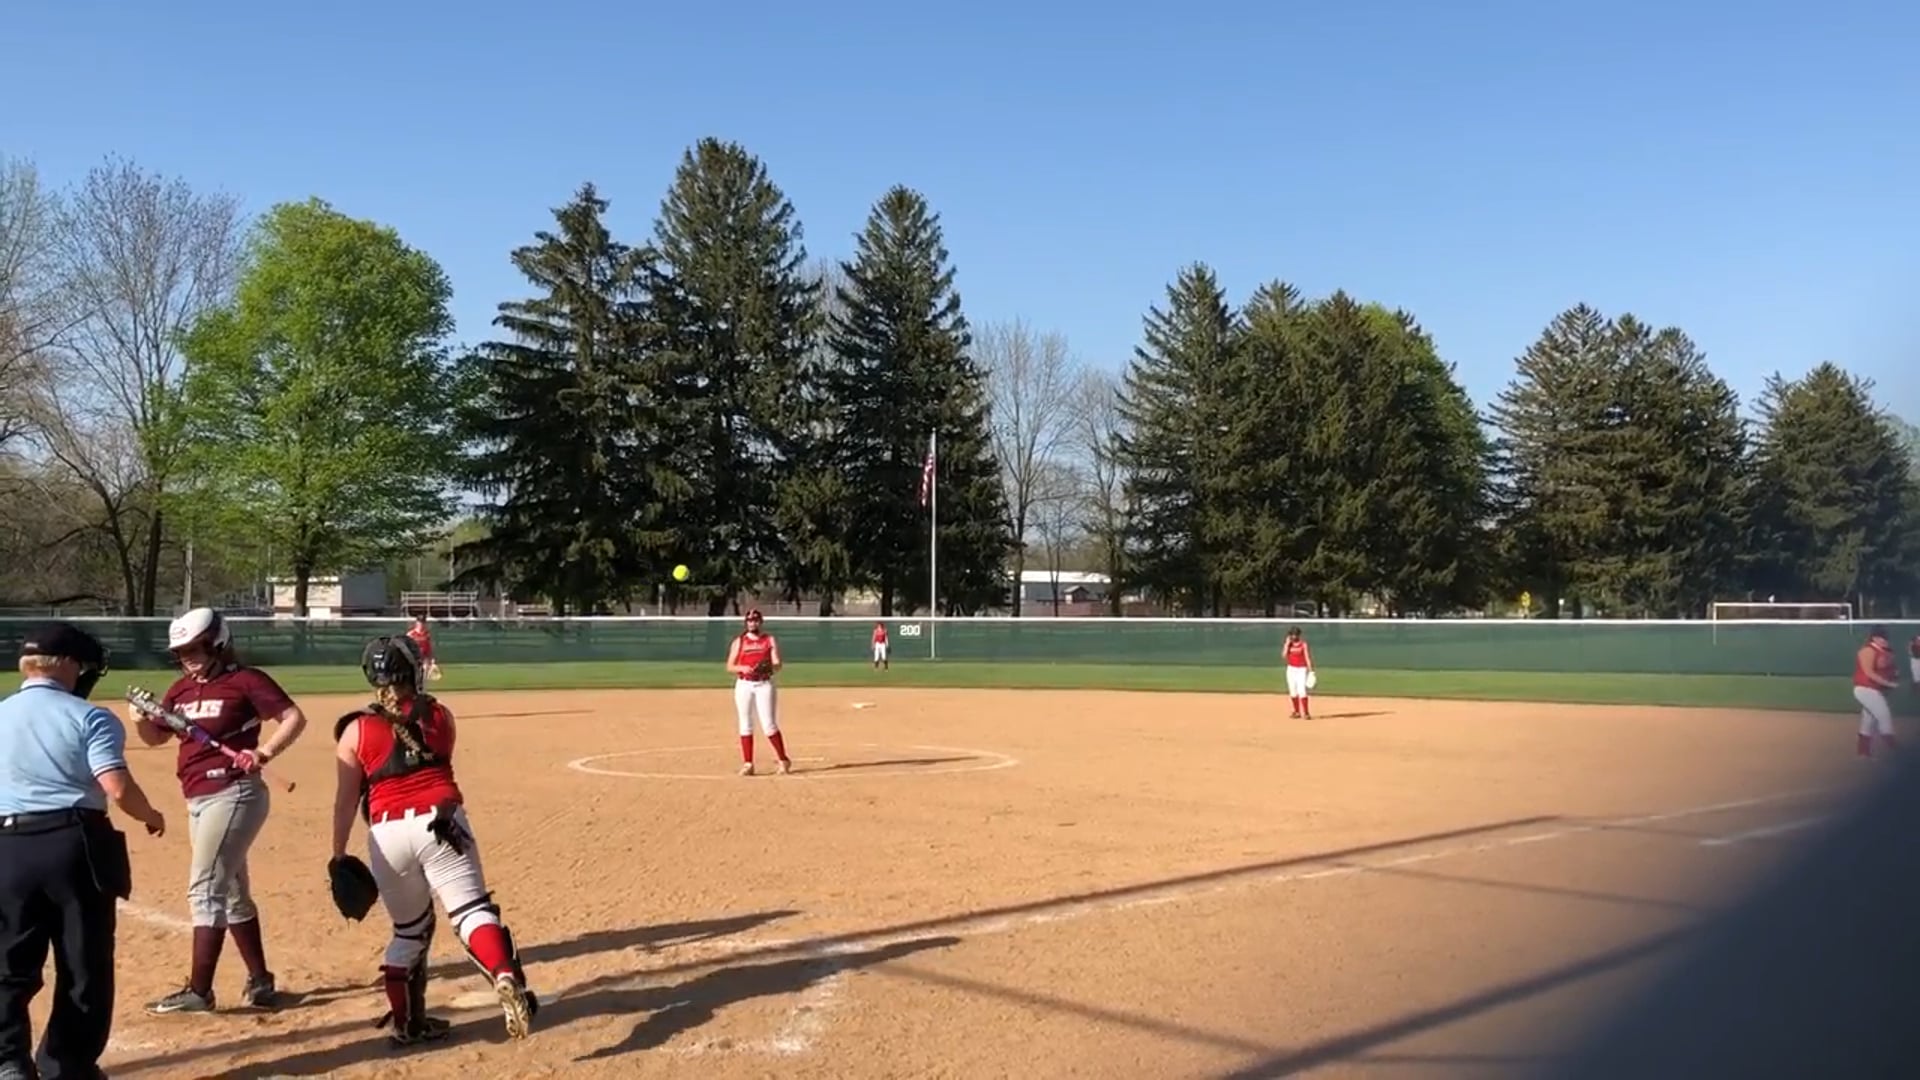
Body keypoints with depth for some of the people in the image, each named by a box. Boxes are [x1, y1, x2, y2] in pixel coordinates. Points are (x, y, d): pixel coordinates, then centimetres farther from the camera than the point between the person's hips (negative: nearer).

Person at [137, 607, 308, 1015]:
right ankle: (260, 981, 24)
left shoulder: (245, 680, -9)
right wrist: (142, 719, -4)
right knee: (232, 891, 14)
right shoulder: (181, 688, 12)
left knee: (205, 889, -11)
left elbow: (294, 717, -13)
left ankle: (199, 990, -7)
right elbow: (157, 737, 17)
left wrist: (264, 752, -26)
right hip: (198, 801, 9)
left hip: (234, 795, -9)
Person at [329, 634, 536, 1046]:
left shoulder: (356, 730, 6)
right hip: (439, 823, -1)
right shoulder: (440, 715, 9)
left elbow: (346, 801, 5)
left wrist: (339, 855, 11)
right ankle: (507, 978, -36)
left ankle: (406, 1020, 23)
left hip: (387, 834, 1)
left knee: (409, 928, 19)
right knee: (471, 910, -11)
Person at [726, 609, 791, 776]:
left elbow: (778, 665, -1)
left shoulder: (770, 640, 7)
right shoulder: (739, 642, 10)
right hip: (743, 685, 2)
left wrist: (770, 666, -24)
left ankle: (783, 760, 5)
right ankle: (747, 764, 7)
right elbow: (729, 666, 6)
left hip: (764, 685, -2)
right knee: (745, 725, 2)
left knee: (769, 724, -7)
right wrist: (742, 668, -14)